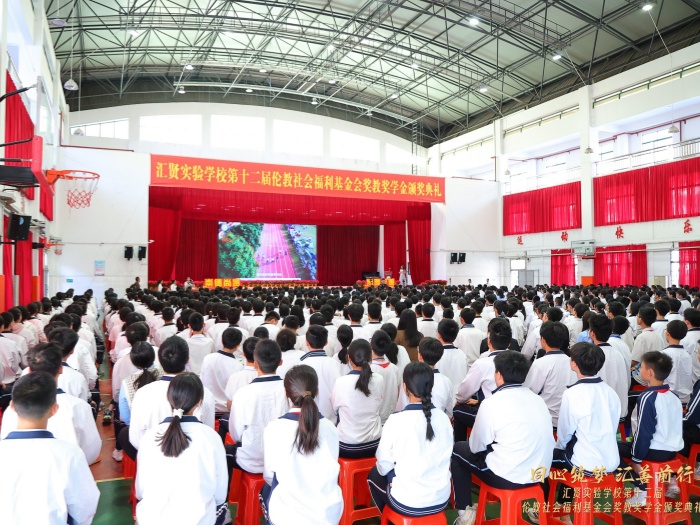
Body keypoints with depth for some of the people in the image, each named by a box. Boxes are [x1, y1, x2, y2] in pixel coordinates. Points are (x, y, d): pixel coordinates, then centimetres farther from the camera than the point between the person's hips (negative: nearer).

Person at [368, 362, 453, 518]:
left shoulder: (396, 420, -18)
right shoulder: (443, 417, -5)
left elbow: (384, 466, -8)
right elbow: (442, 459, 8)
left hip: (407, 503, -4)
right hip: (442, 500, 5)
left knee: (375, 474, 25)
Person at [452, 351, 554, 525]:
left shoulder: (492, 403, -14)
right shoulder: (538, 399, 3)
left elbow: (476, 447, -5)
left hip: (506, 477, -6)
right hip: (540, 473, 6)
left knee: (458, 450, 15)